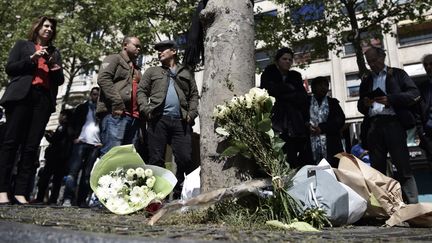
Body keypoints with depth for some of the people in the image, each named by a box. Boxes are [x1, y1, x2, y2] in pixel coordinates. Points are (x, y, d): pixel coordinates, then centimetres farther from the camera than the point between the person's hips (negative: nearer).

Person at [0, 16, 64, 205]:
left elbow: (60, 81, 20)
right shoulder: (22, 45, 17)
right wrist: (32, 58, -5)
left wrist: (57, 70, -1)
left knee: (31, 146, -5)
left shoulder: (54, 53, 25)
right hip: (22, 96, -2)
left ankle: (20, 192, -7)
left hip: (44, 99, 3)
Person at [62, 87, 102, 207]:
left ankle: (81, 200, 2)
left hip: (96, 145, 1)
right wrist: (75, 137, -1)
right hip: (81, 142, -1)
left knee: (87, 174, -1)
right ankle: (68, 199, -13)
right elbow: (73, 122, 11)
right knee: (73, 170, -11)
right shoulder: (83, 107, 15)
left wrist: (102, 141, 2)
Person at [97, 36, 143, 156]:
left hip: (134, 116, 8)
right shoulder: (114, 59, 10)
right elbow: (103, 79, -7)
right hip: (115, 113, -7)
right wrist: (117, 104, -17)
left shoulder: (137, 68, 32)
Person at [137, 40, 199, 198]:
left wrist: (191, 113, 0)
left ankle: (180, 194, 5)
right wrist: (147, 109, -5)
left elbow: (194, 95, 16)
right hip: (158, 120, 0)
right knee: (156, 159, -2)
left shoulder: (186, 73, 23)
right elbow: (141, 91, 12)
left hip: (181, 121, 1)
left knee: (185, 159, -6)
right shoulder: (152, 71, 21)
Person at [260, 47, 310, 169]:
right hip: (275, 121, -3)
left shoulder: (295, 76, 22)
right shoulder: (269, 73, 14)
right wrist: (290, 89, 5)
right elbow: (269, 90, -5)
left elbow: (303, 97, 9)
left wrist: (282, 94, -1)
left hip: (294, 125, 3)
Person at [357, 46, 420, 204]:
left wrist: (390, 99, -14)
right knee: (377, 169, 5)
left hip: (393, 124, -3)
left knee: (404, 168, -6)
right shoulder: (366, 81, 22)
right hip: (373, 126, 4)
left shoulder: (398, 74, 12)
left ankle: (413, 205, -2)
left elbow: (415, 94, 0)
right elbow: (360, 107, 20)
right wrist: (364, 104, -3)